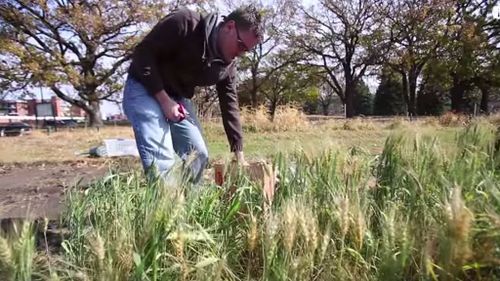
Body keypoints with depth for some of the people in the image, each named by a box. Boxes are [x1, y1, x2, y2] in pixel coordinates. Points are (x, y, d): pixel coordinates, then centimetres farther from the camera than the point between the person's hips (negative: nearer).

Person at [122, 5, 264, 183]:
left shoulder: (228, 65, -4)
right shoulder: (185, 23, -22)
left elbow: (230, 105, -1)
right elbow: (142, 53, -20)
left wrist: (239, 156, -2)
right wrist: (163, 99, -25)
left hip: (178, 98, 7)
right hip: (144, 89, -6)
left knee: (199, 155, 5)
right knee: (162, 159, -20)